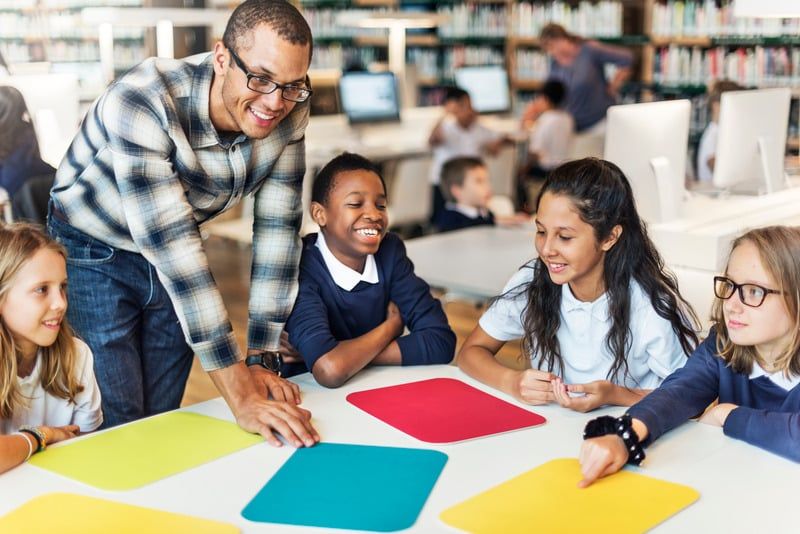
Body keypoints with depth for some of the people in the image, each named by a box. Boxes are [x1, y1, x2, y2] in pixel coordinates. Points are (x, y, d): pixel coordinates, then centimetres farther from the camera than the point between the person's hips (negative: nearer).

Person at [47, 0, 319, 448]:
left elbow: (278, 228, -13)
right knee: (119, 424, -3)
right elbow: (171, 244, -39)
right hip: (95, 253, -4)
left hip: (176, 260, 5)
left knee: (164, 418, 11)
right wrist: (240, 394, -41)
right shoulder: (142, 103, -35)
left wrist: (263, 358, -16)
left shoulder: (289, 113, -19)